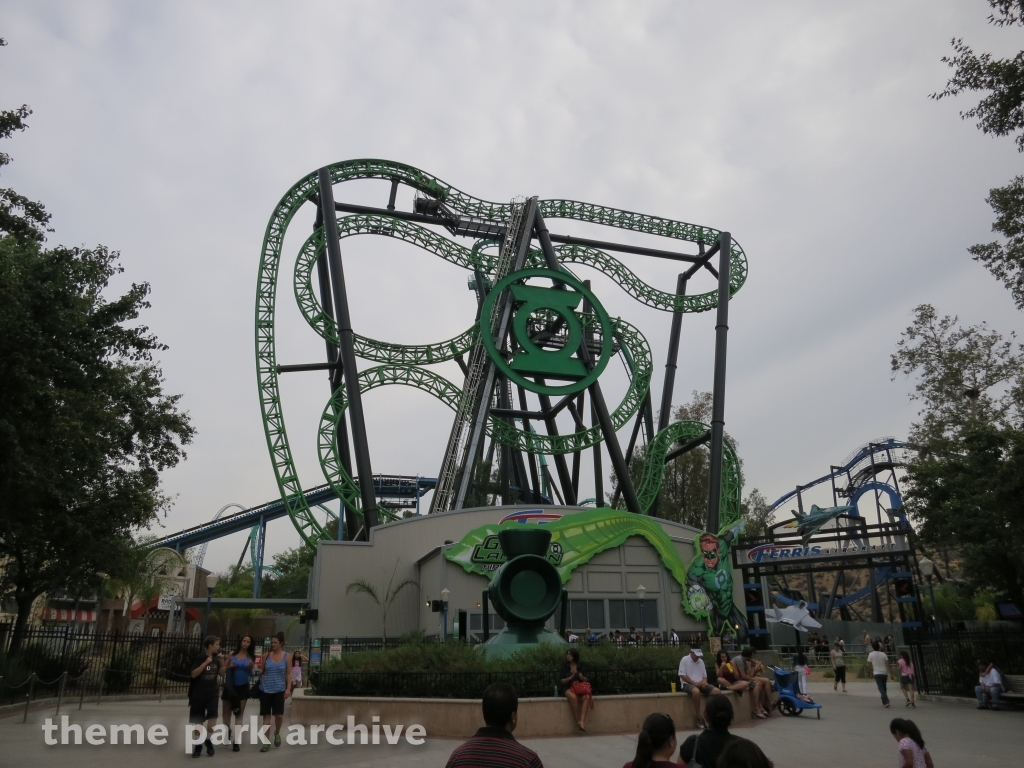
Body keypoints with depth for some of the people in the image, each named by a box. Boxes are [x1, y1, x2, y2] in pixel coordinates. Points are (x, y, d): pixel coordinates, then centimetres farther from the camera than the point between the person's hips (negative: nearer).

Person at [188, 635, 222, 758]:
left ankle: (208, 740, 8)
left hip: (212, 693, 3)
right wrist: (206, 663, -25)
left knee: (213, 716, -14)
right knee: (198, 721, 5)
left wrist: (222, 662, -4)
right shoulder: (199, 657, -11)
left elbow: (220, 673, 12)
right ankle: (198, 745, 24)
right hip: (198, 693, -3)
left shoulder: (216, 658, 3)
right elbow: (193, 674, -19)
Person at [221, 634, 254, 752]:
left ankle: (236, 741, 2)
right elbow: (224, 670, 3)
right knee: (227, 712, 14)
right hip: (230, 687, 0)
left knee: (239, 714, 0)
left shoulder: (250, 657, 1)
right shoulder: (232, 654, -3)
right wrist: (230, 666, -17)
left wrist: (251, 667, -12)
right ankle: (227, 731, 41)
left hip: (243, 687, 0)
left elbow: (250, 674, 8)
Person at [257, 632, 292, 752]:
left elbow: (289, 673, -1)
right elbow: (261, 671, 9)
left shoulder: (287, 656, -2)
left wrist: (288, 688, -7)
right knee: (266, 715, 3)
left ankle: (277, 733, 29)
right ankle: (266, 742, 11)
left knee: (279, 714, -1)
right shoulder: (267, 655, 2)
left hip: (279, 690, -1)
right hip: (265, 689, 1)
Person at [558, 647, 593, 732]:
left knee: (586, 696, -33)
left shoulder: (582, 666, 12)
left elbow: (586, 680, 12)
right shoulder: (564, 667, 6)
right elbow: (561, 681, 2)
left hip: (580, 687, 2)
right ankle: (577, 722, -27)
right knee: (573, 697, -38)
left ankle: (582, 721, -39)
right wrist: (571, 677, -13)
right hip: (568, 688, -2)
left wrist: (582, 677, -11)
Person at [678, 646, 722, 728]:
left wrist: (704, 682, -8)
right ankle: (699, 718, -26)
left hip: (700, 684, 6)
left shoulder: (701, 661, 14)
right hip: (688, 684, -6)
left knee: (717, 692, -17)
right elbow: (682, 676, -11)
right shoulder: (684, 660, -6)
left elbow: (705, 675, 16)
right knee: (696, 691, -41)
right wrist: (695, 683, -18)